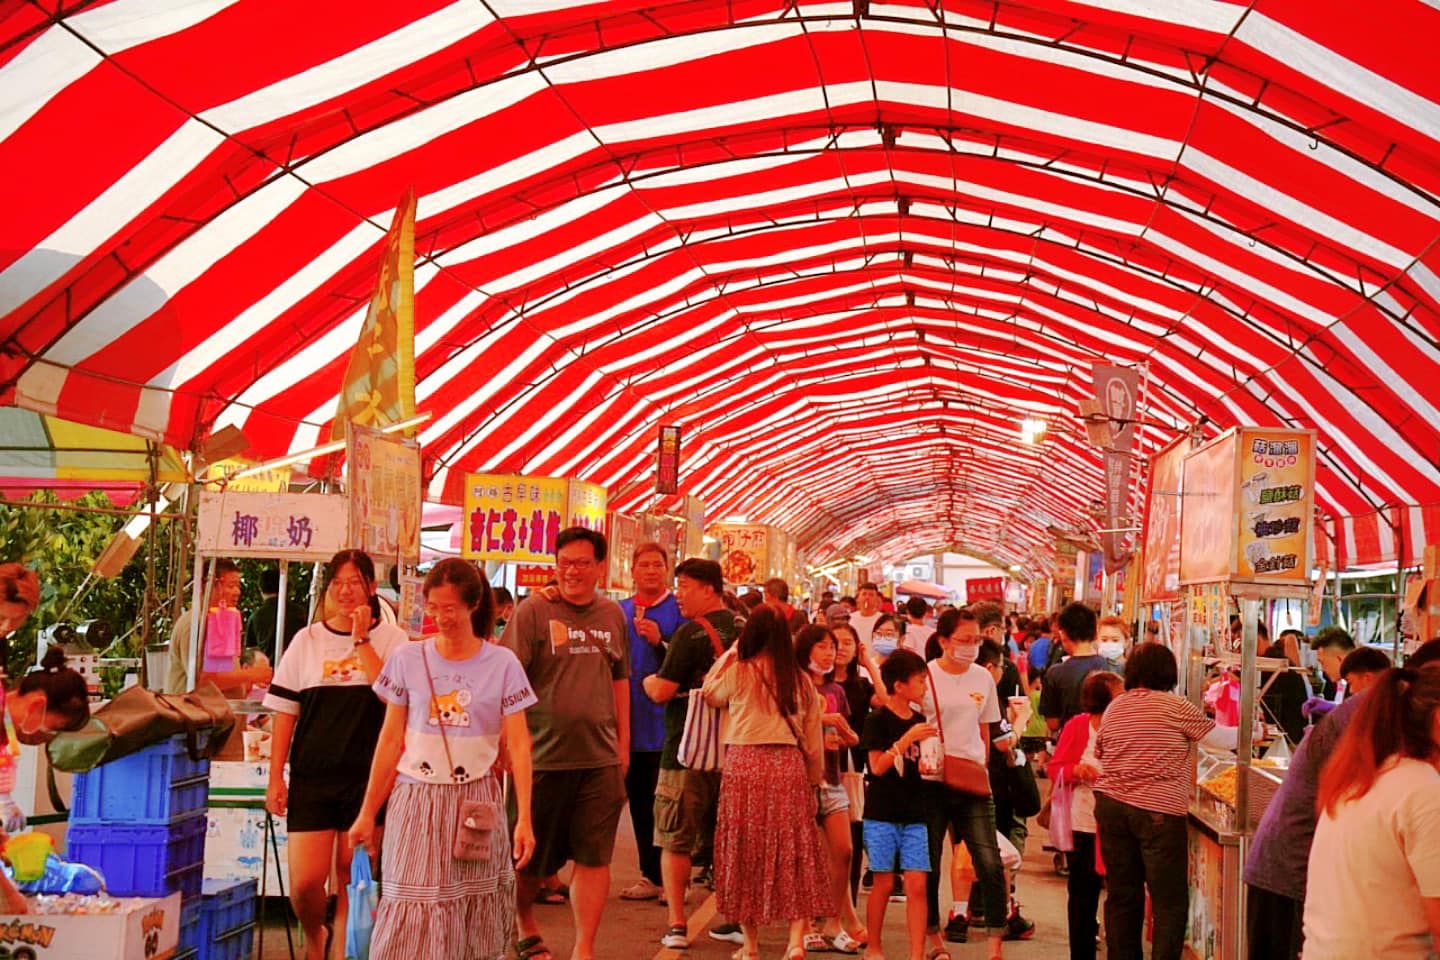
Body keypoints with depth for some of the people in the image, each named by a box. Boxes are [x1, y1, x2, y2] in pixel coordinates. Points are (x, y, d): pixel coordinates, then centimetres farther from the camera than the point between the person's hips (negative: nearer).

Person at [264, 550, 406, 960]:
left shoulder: (391, 639, 2)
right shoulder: (307, 640, 8)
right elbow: (284, 712, 8)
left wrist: (362, 640, -14)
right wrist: (275, 778, 3)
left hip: (368, 777, -1)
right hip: (311, 776, 1)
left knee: (351, 881, 2)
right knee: (304, 882, -3)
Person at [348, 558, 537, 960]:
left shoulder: (502, 664, -3)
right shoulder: (407, 659, 0)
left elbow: (518, 745, -3)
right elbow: (390, 740, 6)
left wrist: (524, 818, -9)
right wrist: (368, 812, 6)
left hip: (476, 802, 0)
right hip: (416, 799, 0)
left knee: (474, 920, 5)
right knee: (409, 912, -3)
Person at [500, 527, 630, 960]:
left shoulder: (612, 615, 9)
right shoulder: (533, 611, -6)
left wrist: (623, 743, 15)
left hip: (600, 758, 3)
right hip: (543, 756, -3)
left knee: (594, 857, 2)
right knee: (530, 857, 10)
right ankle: (524, 925, 36)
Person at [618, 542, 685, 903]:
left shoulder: (678, 610, -3)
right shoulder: (619, 612, 11)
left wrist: (660, 641, -20)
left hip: (665, 721, -5)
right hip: (631, 722, 5)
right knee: (639, 801, 10)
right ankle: (650, 875, 18)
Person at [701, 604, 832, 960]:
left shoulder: (738, 672, -1)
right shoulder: (802, 681, 7)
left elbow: (709, 694, 20)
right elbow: (813, 744, 10)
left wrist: (728, 654, 24)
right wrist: (813, 780, 19)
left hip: (745, 763, -2)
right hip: (790, 769, 2)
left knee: (745, 852, 7)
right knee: (794, 853, 6)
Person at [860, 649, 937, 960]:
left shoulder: (919, 721, 10)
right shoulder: (878, 721, -8)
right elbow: (878, 766, -15)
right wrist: (907, 738, -21)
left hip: (914, 815, 5)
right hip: (882, 814, -5)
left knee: (917, 885, -2)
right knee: (884, 883, 3)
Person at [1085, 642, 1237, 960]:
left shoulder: (1113, 708, 11)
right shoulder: (1176, 707, -4)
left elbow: (1098, 762, 16)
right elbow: (1220, 738, 5)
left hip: (1111, 806, 6)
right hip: (1158, 811, -5)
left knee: (1121, 897, 12)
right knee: (1170, 901, 1)